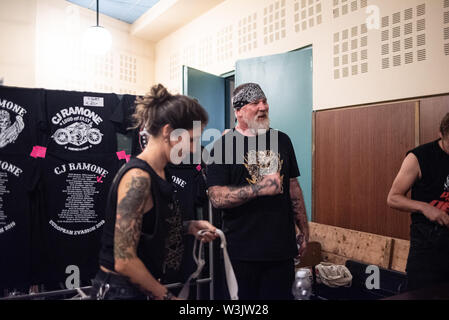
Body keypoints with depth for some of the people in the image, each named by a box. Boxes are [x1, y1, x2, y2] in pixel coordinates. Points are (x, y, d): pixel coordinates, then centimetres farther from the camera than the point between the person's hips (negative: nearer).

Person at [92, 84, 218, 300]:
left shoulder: (161, 173, 4)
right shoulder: (137, 177, -23)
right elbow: (124, 261, -24)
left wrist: (189, 227, 1)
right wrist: (165, 295, -13)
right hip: (122, 290, -8)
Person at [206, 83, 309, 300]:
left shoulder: (282, 141, 8)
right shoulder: (224, 145, -5)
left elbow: (294, 189, 13)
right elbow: (216, 197, -14)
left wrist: (305, 232, 12)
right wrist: (260, 188, -22)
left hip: (282, 248, 4)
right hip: (242, 250, -3)